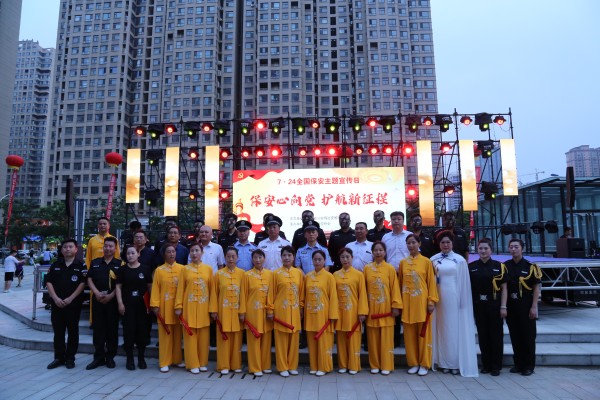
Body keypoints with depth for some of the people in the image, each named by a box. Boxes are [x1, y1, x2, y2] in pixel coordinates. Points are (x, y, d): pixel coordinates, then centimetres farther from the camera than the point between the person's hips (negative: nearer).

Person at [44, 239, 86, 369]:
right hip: (57, 303, 3)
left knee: (73, 331, 3)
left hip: (73, 303, -3)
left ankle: (70, 358, 14)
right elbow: (48, 282, 4)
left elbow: (83, 283, -7)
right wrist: (55, 298, -9)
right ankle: (59, 357, 20)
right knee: (58, 331, 9)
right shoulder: (56, 265, 9)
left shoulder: (80, 265, -1)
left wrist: (70, 298, -14)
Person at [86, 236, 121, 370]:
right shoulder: (95, 262, 11)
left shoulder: (119, 264, 2)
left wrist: (110, 296, -13)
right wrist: (97, 293, -8)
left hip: (112, 300, -2)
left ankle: (110, 357, 14)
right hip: (97, 300, 2)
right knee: (98, 329, 6)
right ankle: (98, 357, 15)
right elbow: (89, 279, 7)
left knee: (112, 329, 3)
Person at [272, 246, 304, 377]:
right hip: (281, 311, -2)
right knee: (281, 340, 5)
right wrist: (271, 310, -3)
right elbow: (272, 293, -1)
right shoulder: (276, 273, -2)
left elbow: (301, 292, 8)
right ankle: (282, 367, 15)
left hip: (294, 311, 2)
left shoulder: (299, 273, 5)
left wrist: (301, 308, 6)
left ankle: (292, 366, 21)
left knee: (294, 339, 9)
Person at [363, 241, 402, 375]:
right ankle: (374, 365, 19)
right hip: (371, 308, 2)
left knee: (386, 338, 4)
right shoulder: (367, 268, 2)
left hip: (385, 308, -1)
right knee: (373, 338, 8)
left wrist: (396, 306, -7)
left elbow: (395, 288, -3)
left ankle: (386, 366, 14)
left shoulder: (390, 268, -2)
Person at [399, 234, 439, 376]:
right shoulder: (403, 262, 6)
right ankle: (413, 363, 19)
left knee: (423, 333, 5)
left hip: (421, 302, -3)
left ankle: (424, 364, 16)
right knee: (409, 334, 7)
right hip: (407, 303, 3)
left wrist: (431, 301, -6)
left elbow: (431, 282, -1)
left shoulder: (426, 261, -2)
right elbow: (399, 283, 9)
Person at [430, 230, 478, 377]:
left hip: (454, 299, -1)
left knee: (455, 328, 3)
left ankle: (456, 363, 13)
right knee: (441, 328, 6)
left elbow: (464, 282, 0)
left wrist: (463, 301, -2)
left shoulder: (460, 260, 0)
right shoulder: (434, 260, 4)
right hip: (438, 298, 2)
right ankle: (444, 362, 14)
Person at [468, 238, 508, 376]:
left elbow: (504, 288, 0)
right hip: (478, 306, 2)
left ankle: (496, 366, 17)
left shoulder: (499, 266, 0)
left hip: (494, 305, -2)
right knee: (482, 335, 9)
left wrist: (503, 307, -5)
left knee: (496, 335, 5)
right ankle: (486, 365, 21)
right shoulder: (471, 267, 4)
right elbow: (468, 287, 6)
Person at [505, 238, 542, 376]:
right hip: (511, 306, 4)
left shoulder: (530, 266, -5)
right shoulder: (505, 266, 6)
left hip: (526, 306, -3)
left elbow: (537, 287, -5)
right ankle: (518, 363, 23)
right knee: (515, 336, 10)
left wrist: (534, 307, -10)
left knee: (528, 336, 4)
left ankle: (529, 365, 17)